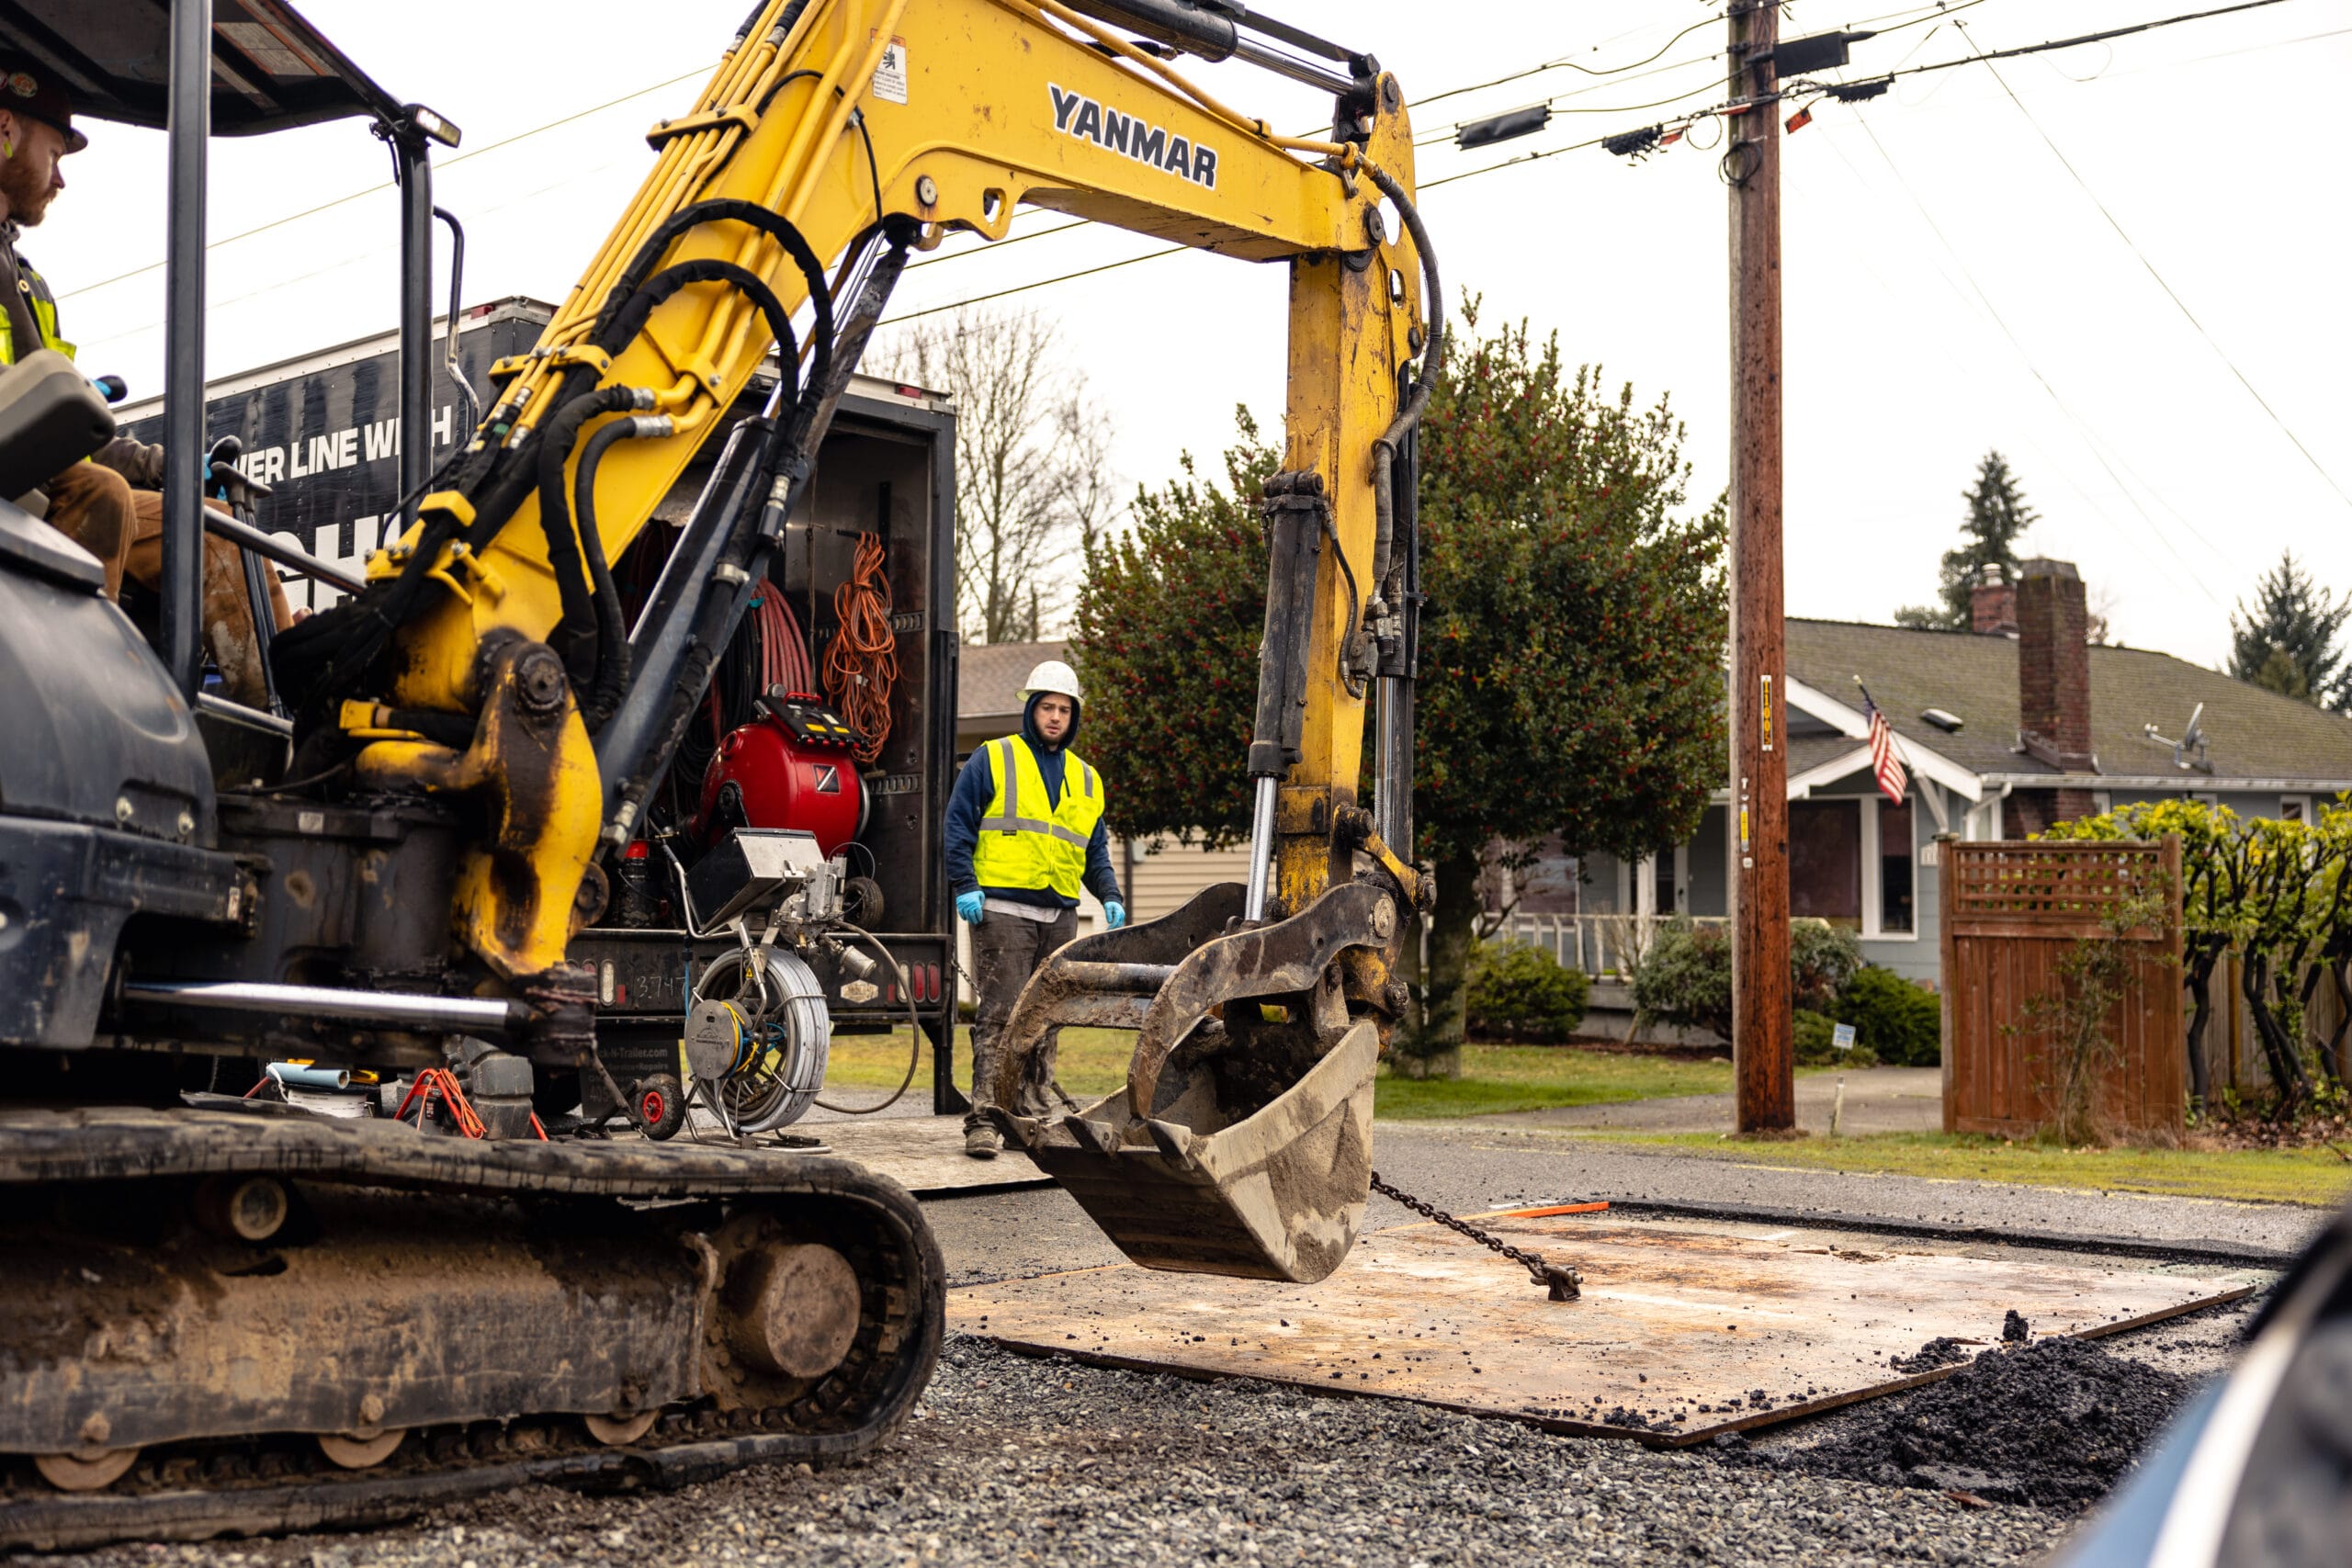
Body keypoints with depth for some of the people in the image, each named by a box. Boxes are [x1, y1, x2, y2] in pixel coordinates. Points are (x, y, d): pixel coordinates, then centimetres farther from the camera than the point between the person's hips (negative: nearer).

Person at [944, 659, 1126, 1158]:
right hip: (1002, 909, -5)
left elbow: (1095, 850, 23)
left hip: (1060, 916, 5)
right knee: (1000, 1015, -12)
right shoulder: (992, 760, 4)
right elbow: (958, 825, 0)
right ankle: (983, 1121, -13)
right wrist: (964, 886, -10)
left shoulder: (1087, 779, 19)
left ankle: (1029, 1115, 15)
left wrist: (1109, 895, 7)